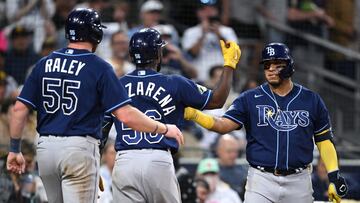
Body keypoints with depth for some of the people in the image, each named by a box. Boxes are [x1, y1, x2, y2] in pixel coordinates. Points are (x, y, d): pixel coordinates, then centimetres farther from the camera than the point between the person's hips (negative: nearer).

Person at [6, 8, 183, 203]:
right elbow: (126, 115, -13)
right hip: (80, 149, -5)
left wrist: (14, 150, 14)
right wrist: (164, 129, -1)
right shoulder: (99, 68, -6)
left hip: (45, 149, 5)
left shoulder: (44, 64, 8)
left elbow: (19, 109, 5)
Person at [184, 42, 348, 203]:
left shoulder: (311, 100, 7)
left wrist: (334, 176, 0)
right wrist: (193, 114, -24)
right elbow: (223, 125, -7)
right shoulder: (249, 99, 4)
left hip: (298, 181, 1)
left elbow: (324, 140, 10)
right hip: (262, 180, -1)